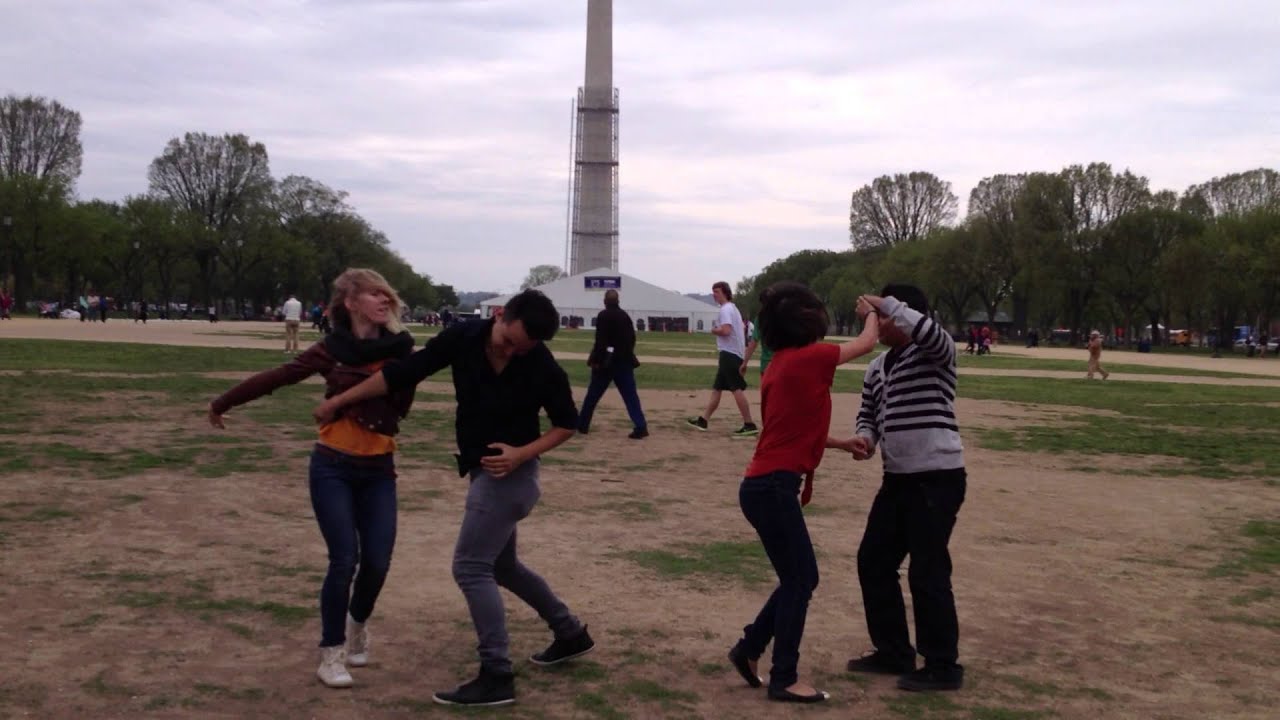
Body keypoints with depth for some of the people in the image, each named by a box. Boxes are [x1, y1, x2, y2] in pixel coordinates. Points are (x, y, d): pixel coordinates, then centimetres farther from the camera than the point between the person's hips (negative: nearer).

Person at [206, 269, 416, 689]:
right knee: (344, 560, -9)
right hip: (333, 467, -2)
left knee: (377, 561, 0)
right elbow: (277, 377, -1)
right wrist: (223, 403, 6)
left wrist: (403, 358, -15)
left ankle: (357, 626, 32)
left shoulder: (397, 347, 0)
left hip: (378, 471, 2)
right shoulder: (333, 350, -5)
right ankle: (331, 654, 9)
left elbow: (402, 406, -6)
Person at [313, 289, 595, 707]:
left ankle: (496, 678, -5)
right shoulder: (463, 338, -11)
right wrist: (338, 401, -2)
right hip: (487, 472, 7)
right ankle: (572, 634, 36)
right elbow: (403, 373, -6)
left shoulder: (544, 368, -20)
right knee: (501, 566, 19)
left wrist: (523, 453, -21)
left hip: (510, 474, -7)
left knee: (471, 568, -11)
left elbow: (567, 424, -6)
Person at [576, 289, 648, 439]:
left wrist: (594, 359, -13)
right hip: (624, 361, 4)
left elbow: (600, 340, -16)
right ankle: (641, 427, -11)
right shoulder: (625, 316, 8)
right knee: (630, 395, 1)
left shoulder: (603, 316, -9)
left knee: (593, 394, 8)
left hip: (606, 361, -4)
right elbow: (632, 338, 10)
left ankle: (582, 425, 17)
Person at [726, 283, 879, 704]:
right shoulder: (810, 357, -11)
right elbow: (867, 344, 2)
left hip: (767, 484, 9)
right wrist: (872, 313, 21)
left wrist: (841, 443, 25)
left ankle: (749, 649, 24)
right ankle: (784, 679, 7)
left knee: (799, 577, 17)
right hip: (774, 487, -9)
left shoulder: (782, 363, 14)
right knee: (800, 579, 1)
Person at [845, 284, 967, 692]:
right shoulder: (877, 368, 14)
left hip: (938, 478, -9)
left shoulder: (935, 353, -9)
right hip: (898, 478, 9)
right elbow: (869, 414, 22)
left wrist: (887, 304, -21)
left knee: (927, 572, -5)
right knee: (873, 561, 12)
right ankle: (893, 653, 25)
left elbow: (928, 330, -33)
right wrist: (865, 438, -1)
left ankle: (942, 667, 8)